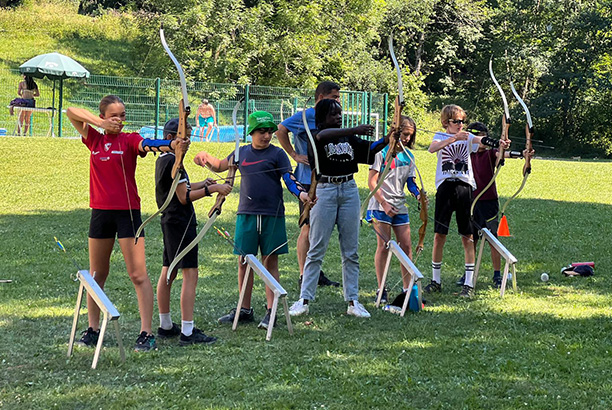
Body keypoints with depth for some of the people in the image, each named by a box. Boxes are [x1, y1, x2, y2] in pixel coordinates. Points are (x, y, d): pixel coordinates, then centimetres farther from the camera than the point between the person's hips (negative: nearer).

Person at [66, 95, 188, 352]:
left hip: (127, 212, -4)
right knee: (97, 274, 13)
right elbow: (71, 112, 3)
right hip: (100, 212, 4)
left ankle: (147, 333, -6)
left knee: (138, 275, -7)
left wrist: (173, 146, -47)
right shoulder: (94, 140, 8)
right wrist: (100, 123, -11)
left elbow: (146, 145, -25)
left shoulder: (129, 140, -3)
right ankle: (92, 329, 23)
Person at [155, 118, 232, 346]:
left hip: (169, 222, 11)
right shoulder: (173, 161, -16)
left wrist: (204, 184, 13)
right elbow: (184, 197, -18)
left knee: (168, 273, 14)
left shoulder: (162, 160, 14)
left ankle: (165, 326, 21)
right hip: (180, 223, -11)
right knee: (190, 274, -11)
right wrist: (212, 189, -16)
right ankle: (187, 332, -15)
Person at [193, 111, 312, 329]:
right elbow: (219, 166, 24)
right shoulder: (242, 153, 11)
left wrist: (301, 193, -27)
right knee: (244, 262, 6)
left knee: (270, 262, 1)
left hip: (272, 215, -3)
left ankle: (270, 312, 5)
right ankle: (244, 310, 17)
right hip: (246, 214, 4)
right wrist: (205, 157, 4)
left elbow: (289, 178, -7)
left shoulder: (277, 154, 0)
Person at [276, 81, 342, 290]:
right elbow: (281, 130, -16)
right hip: (309, 180, -8)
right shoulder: (306, 116, -11)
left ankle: (316, 273, 21)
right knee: (308, 229, -5)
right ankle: (303, 277, 0)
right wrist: (295, 155, -14)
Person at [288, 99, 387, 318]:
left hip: (349, 191, 4)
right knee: (317, 249, -1)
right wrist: (354, 130, -34)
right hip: (324, 191, -4)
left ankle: (353, 301, 10)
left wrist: (388, 138, -17)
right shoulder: (315, 137, -4)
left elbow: (370, 150, 1)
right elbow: (322, 135, -28)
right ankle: (304, 300, 4)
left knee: (351, 250, 6)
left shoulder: (349, 138, 11)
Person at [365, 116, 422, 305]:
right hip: (381, 206, -6)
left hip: (400, 207, 6)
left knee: (406, 246, 3)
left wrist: (418, 194, -9)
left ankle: (407, 288, 10)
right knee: (384, 246, -6)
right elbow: (372, 182, -8)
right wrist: (384, 203, -14)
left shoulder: (408, 156, 11)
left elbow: (410, 181, 14)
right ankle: (381, 290, 1)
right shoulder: (382, 152, -6)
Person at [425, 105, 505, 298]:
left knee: (467, 237, 0)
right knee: (439, 235, 2)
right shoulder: (441, 137, 9)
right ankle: (436, 280, 14)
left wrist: (497, 142, -35)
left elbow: (480, 140, -13)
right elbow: (432, 148, -15)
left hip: (465, 187, 1)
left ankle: (469, 284, 3)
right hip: (445, 187, -1)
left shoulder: (467, 137, 10)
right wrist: (454, 138, -29)